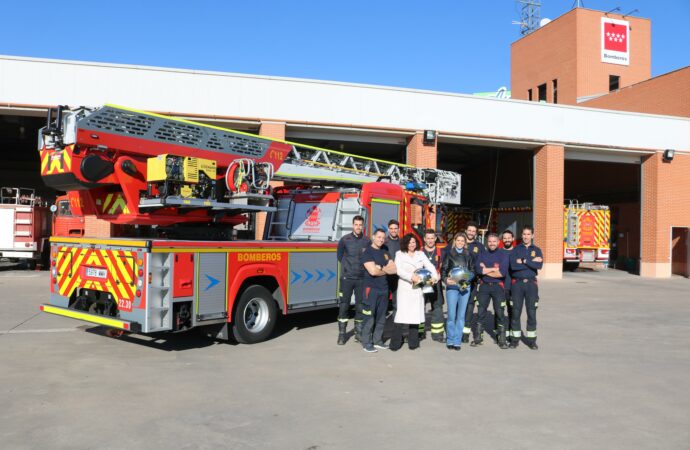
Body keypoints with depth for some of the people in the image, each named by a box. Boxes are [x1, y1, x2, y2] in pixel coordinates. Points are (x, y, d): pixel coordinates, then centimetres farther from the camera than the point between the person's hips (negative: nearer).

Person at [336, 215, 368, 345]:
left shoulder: (367, 241, 1)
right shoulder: (345, 240, -2)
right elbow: (340, 256, 10)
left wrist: (362, 268, 3)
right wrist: (348, 267, 11)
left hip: (362, 278, 1)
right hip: (347, 277, -1)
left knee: (360, 306, 6)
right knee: (344, 306, 1)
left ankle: (358, 332, 17)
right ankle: (342, 333, 8)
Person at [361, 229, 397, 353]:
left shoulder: (384, 252, 15)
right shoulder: (367, 252, -6)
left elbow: (394, 269, 6)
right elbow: (373, 271, -18)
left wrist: (381, 268, -10)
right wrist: (386, 270, -2)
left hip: (384, 288, 7)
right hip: (371, 288, -7)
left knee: (381, 317, 10)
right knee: (369, 317, -5)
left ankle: (377, 340, 20)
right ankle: (366, 343, 2)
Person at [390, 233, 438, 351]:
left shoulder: (421, 254, 13)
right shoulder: (399, 254, 5)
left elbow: (430, 266, 3)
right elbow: (399, 270, -7)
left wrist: (434, 276, -17)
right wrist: (411, 277, -21)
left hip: (418, 288, 3)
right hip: (405, 288, -3)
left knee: (415, 314, 4)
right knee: (402, 314, -9)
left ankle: (413, 341, 14)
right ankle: (395, 343, -4)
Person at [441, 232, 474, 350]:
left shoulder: (469, 255, 13)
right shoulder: (448, 253, 6)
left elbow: (472, 270, 12)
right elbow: (443, 269, 2)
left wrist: (468, 279, -7)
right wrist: (446, 279, -17)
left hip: (465, 286, 2)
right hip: (452, 286, -2)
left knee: (461, 315, 2)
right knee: (452, 314, -6)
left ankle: (457, 341, 9)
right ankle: (450, 341, 5)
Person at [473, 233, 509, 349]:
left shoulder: (503, 256, 1)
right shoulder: (482, 255, 9)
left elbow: (502, 273, -13)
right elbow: (478, 269, -8)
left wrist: (486, 270, -6)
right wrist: (494, 269, -12)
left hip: (498, 286, -2)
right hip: (484, 286, 2)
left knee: (500, 313, -2)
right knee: (481, 312, 7)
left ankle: (502, 339, 6)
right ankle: (478, 337, 16)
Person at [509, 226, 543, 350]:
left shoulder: (537, 250, 8)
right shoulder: (516, 249, 6)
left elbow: (539, 265, -11)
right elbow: (513, 265, -12)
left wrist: (524, 261, -12)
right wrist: (531, 262, -11)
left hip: (531, 283, 0)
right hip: (517, 283, 0)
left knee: (532, 313, 2)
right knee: (516, 312, 2)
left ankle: (531, 339, 11)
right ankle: (515, 338, 12)